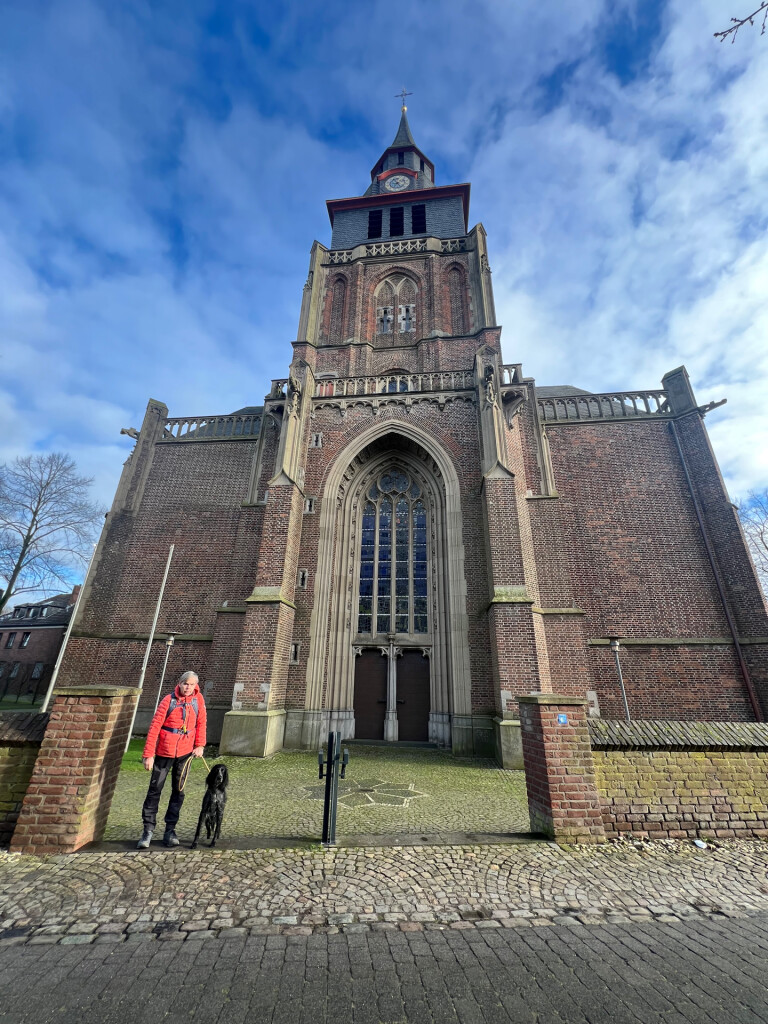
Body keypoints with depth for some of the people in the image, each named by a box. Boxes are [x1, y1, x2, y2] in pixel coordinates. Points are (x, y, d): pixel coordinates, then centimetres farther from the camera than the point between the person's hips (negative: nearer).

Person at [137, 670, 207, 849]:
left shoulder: (198, 699, -5)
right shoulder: (169, 700, -14)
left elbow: (201, 723, 3)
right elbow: (155, 726, -12)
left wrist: (199, 745, -4)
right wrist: (148, 754, -14)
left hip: (185, 753, 3)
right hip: (164, 752, -2)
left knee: (178, 791, 11)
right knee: (155, 789, 6)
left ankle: (170, 830, 24)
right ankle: (148, 829, 23)